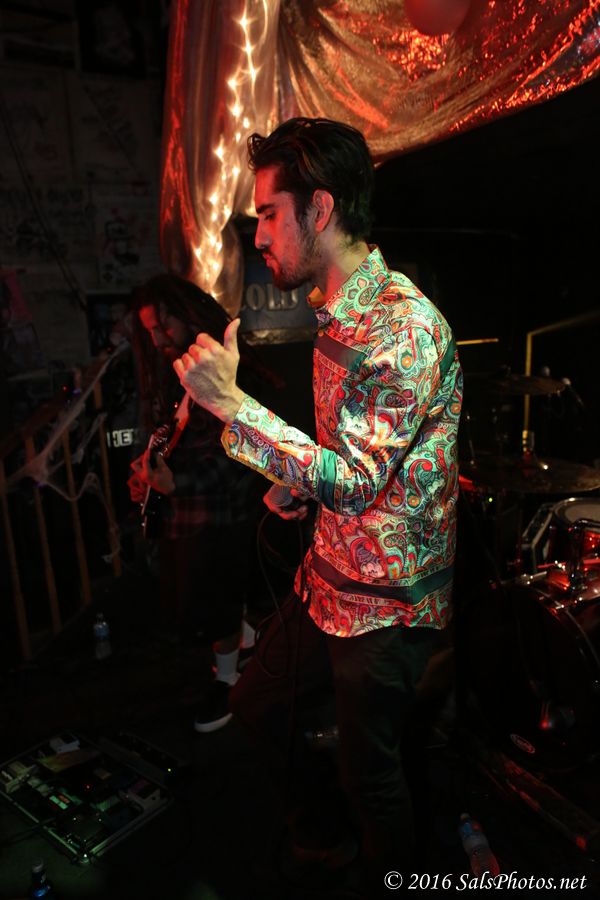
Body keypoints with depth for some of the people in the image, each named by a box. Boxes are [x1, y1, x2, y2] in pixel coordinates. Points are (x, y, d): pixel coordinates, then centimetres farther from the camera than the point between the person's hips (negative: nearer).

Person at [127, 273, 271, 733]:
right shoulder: (167, 371, 8)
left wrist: (177, 483, -27)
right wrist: (148, 473, -1)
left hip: (223, 505, -7)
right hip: (178, 505, 7)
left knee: (214, 600, 5)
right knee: (186, 596, 14)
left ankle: (227, 679, 31)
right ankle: (249, 638, 41)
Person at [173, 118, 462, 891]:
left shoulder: (407, 326, -24)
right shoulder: (334, 320, 7)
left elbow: (357, 479, -30)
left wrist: (231, 404, -30)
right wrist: (295, 484, 3)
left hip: (384, 608, -9)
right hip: (326, 583, 9)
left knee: (370, 777, 10)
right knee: (252, 708, 23)